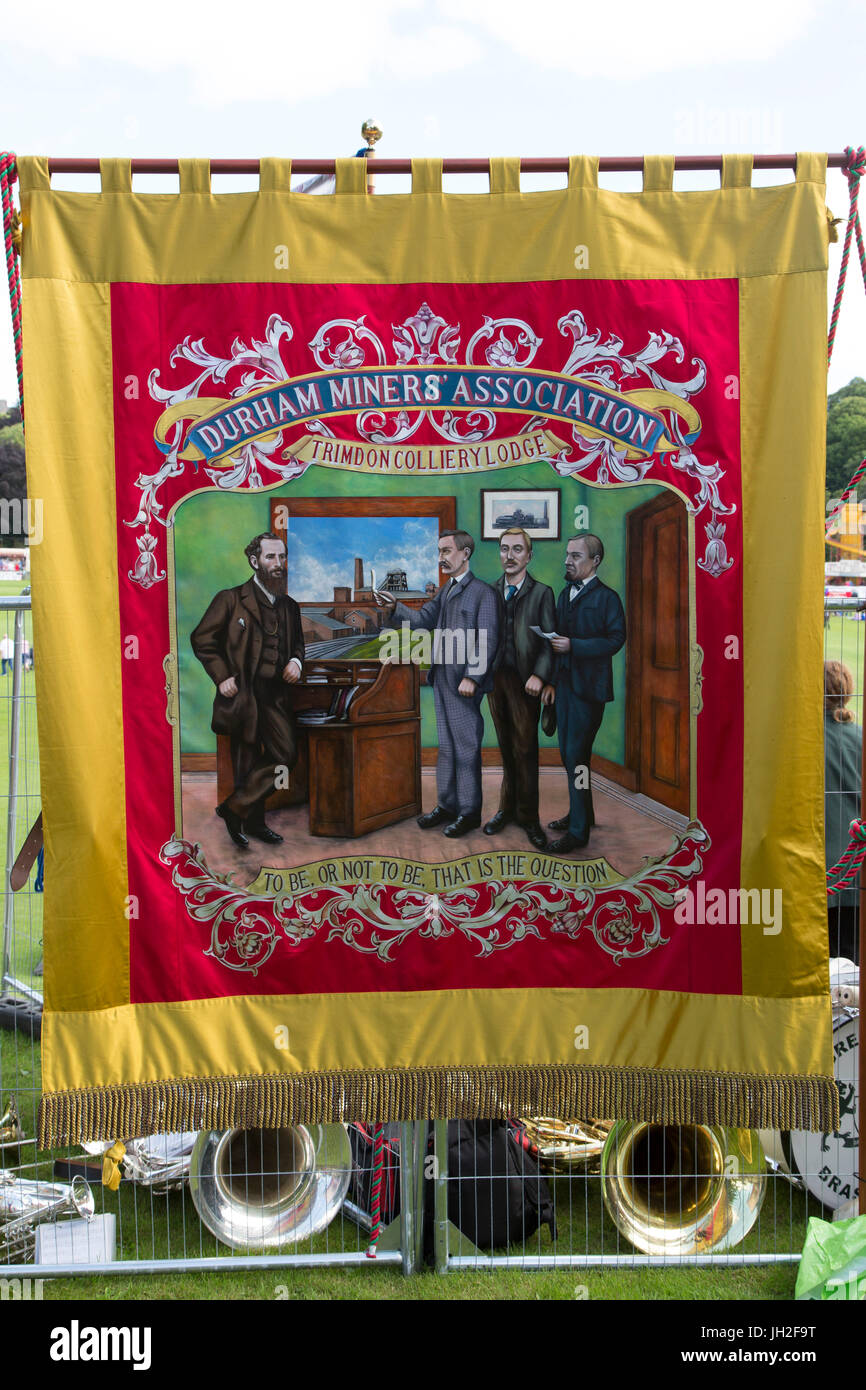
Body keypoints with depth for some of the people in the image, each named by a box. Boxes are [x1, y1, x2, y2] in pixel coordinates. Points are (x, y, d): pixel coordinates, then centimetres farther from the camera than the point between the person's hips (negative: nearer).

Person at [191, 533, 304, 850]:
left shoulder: (289, 606, 15)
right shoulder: (231, 599, -1)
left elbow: (297, 643, 27)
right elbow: (202, 639, -1)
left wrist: (296, 660, 3)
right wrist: (222, 677, -8)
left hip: (276, 694, 5)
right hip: (244, 692, -5)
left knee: (286, 756, -2)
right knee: (248, 762, 0)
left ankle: (236, 808, 13)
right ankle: (253, 821, 18)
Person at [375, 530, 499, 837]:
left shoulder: (483, 592, -8)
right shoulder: (446, 591, 17)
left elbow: (486, 641, -14)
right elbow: (424, 619, 7)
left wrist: (472, 677, -19)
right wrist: (395, 608, -8)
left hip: (465, 683, -8)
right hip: (442, 679, 8)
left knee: (466, 745, -2)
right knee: (447, 745, 13)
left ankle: (469, 812, 6)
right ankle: (446, 805, 21)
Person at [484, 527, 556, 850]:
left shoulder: (542, 593, 0)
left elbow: (549, 642, -5)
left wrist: (539, 675, -17)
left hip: (523, 681, -3)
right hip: (495, 678, 3)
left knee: (525, 748, -1)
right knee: (506, 748, 11)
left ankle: (528, 816, 8)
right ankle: (507, 808, 20)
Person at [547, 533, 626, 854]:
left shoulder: (607, 597, -9)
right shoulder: (565, 594, 14)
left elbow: (615, 640, -16)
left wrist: (573, 645, -23)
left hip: (588, 688, -8)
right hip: (564, 683, 8)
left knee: (576, 756, -7)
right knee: (568, 753, 14)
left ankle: (579, 831, -1)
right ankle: (580, 813, 30)